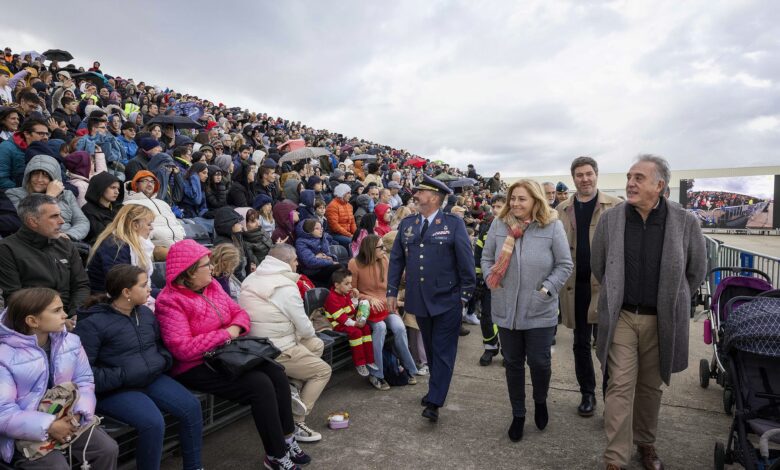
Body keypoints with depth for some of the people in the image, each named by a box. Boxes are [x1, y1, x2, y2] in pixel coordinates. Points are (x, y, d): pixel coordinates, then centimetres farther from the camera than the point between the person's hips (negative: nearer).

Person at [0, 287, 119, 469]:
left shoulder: (70, 341, -1)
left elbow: (84, 381, 1)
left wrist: (78, 413, -17)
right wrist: (49, 427, -26)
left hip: (67, 419, 5)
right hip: (26, 433, -4)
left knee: (108, 449, -12)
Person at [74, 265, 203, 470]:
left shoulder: (145, 312, 8)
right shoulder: (92, 323, -13)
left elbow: (161, 344, 21)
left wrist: (164, 360, 1)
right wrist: (123, 376, -22)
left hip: (152, 379, 6)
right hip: (115, 390, -6)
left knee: (191, 406, -12)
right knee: (153, 422, -30)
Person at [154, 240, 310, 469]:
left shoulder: (212, 285, 6)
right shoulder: (169, 301, -17)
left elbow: (239, 312, 11)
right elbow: (183, 349, -26)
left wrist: (236, 328, -13)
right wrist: (225, 334, -22)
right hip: (195, 368, -7)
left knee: (276, 373, -11)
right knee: (260, 384, -22)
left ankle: (287, 440, 0)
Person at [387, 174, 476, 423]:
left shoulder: (454, 224, -6)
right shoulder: (406, 224, 7)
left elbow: (466, 260, -6)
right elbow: (396, 259, 9)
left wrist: (466, 294, -6)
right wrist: (391, 292, 5)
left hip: (447, 299, -4)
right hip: (419, 299, 5)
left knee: (443, 351, 2)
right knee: (431, 349, 17)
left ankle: (434, 402, 5)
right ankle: (437, 390, 34)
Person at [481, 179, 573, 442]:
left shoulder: (552, 226, -7)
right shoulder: (499, 224, 0)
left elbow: (564, 265, -3)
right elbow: (486, 258, 8)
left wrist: (547, 289, -12)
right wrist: (491, 280, -7)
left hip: (540, 312, -2)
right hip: (506, 309, 2)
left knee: (539, 362, 5)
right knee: (513, 363, 13)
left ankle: (540, 402, 39)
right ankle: (518, 415, 32)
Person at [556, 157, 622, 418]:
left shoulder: (615, 207, 0)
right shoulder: (563, 210, 8)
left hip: (605, 284, -3)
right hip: (575, 285, 3)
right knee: (581, 343, 13)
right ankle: (587, 393, 28)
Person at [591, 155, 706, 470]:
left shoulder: (684, 222, -7)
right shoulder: (610, 219, -6)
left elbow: (697, 270, 7)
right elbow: (597, 264, 9)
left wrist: (672, 302, 11)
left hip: (661, 320, 1)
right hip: (621, 316, 0)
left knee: (650, 386, 16)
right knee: (621, 386, 0)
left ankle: (645, 444, 36)